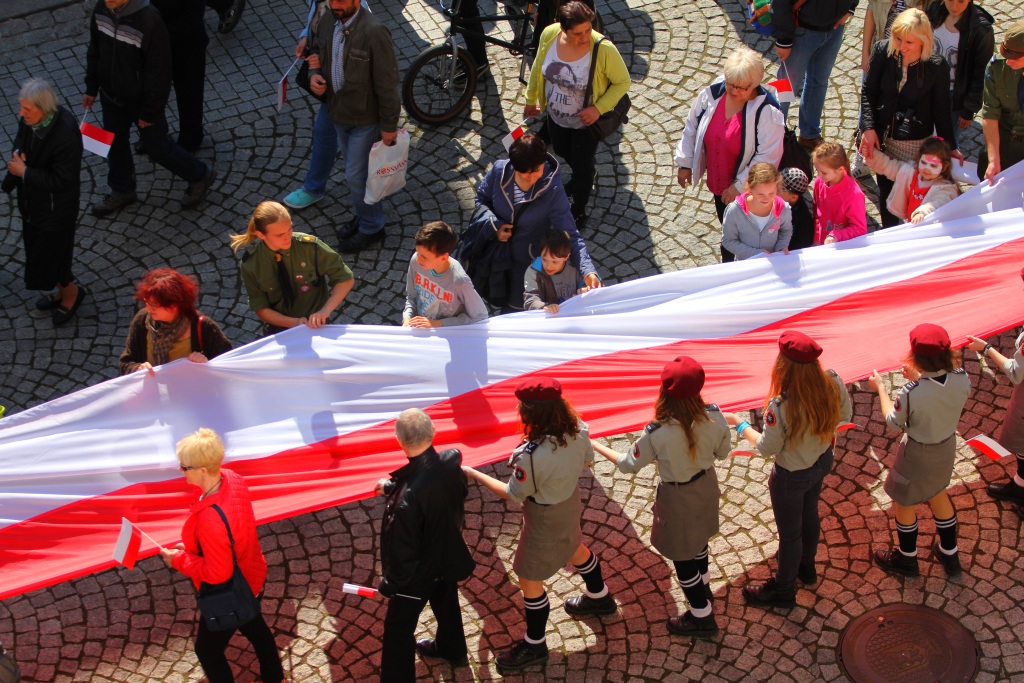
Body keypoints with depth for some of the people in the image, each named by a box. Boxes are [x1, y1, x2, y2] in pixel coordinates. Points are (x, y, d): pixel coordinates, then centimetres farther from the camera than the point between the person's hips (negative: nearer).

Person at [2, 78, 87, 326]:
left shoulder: (66, 134, -34)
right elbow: (20, 142, 10)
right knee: (37, 251, 25)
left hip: (55, 210, -8)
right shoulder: (29, 119, -12)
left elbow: (61, 181, -29)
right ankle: (63, 291, 49)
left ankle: (71, 292, 38)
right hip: (32, 202, 8)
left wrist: (24, 172, -24)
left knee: (48, 258, 8)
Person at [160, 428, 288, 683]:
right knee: (255, 628, 32)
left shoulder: (210, 518, -42)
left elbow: (217, 573, -30)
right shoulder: (231, 479, -17)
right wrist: (193, 544, 2)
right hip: (249, 577, 8)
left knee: (208, 649, 17)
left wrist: (178, 559, -19)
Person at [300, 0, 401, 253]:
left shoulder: (374, 32, -27)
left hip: (365, 119, -7)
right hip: (339, 113, 7)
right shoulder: (327, 22, -6)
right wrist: (314, 74, -7)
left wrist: (389, 125, -16)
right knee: (356, 171, 23)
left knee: (356, 175, 2)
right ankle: (365, 215, 43)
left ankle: (371, 228, 23)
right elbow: (316, 51, 15)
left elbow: (387, 82, -21)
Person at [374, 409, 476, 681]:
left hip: (419, 572, -7)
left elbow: (403, 551, -28)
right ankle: (451, 648, 60)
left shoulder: (407, 498, -40)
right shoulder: (451, 461, -21)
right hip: (449, 555, 7)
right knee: (446, 603, 34)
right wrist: (392, 487, 6)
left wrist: (390, 585, -12)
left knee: (398, 629, 14)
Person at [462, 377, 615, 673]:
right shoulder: (577, 428, -21)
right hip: (570, 502, 7)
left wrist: (472, 473, -15)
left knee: (529, 580, 13)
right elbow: (587, 461, -1)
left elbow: (512, 494, -24)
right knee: (574, 547, 36)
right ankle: (599, 597, 61)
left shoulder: (532, 456, -41)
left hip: (545, 520, -7)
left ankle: (534, 645, 32)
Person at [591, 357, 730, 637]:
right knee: (698, 539, 32)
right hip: (706, 486, 6)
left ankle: (702, 616, 31)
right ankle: (703, 587, 58)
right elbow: (723, 452, -4)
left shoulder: (658, 434, -35)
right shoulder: (713, 417, -23)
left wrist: (595, 445, -5)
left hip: (678, 499, -5)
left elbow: (628, 464, -18)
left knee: (681, 556, 16)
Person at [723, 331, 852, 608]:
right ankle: (806, 567, 58)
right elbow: (844, 415, -4)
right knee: (809, 513, 32)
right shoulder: (832, 383, -23)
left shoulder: (780, 406, -39)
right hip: (822, 461, 6)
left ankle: (783, 590, 42)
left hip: (792, 475, -6)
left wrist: (740, 425, -8)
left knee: (790, 531, 18)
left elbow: (767, 447, -23)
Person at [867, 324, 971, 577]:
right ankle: (949, 554, 48)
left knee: (904, 503, 22)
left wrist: (880, 388, -3)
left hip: (917, 454, -5)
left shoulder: (911, 393, -37)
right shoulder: (962, 377, -22)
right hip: (947, 447, 5)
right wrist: (918, 379, 4)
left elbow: (893, 421, -16)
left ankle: (907, 558, 43)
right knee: (938, 495, 31)